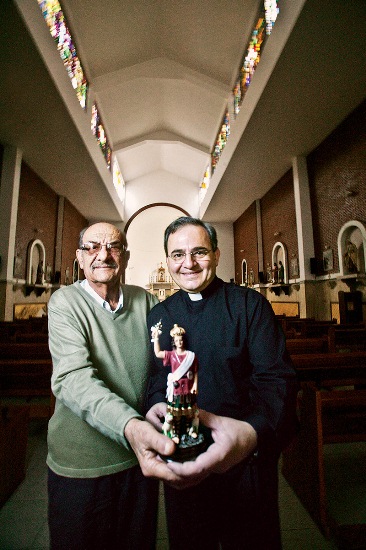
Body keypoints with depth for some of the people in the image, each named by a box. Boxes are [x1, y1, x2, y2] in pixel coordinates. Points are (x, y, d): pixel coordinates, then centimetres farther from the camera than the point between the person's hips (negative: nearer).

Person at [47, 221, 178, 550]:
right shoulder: (65, 303, -13)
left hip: (140, 457, 3)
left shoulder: (147, 302, -3)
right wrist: (130, 426, -43)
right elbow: (72, 377, -28)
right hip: (80, 464, -2)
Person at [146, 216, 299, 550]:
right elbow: (155, 378, 4)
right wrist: (156, 404, -18)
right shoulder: (157, 315, 0)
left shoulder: (251, 304, -12)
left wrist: (251, 432, -37)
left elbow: (276, 379, -19)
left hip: (246, 460, -2)